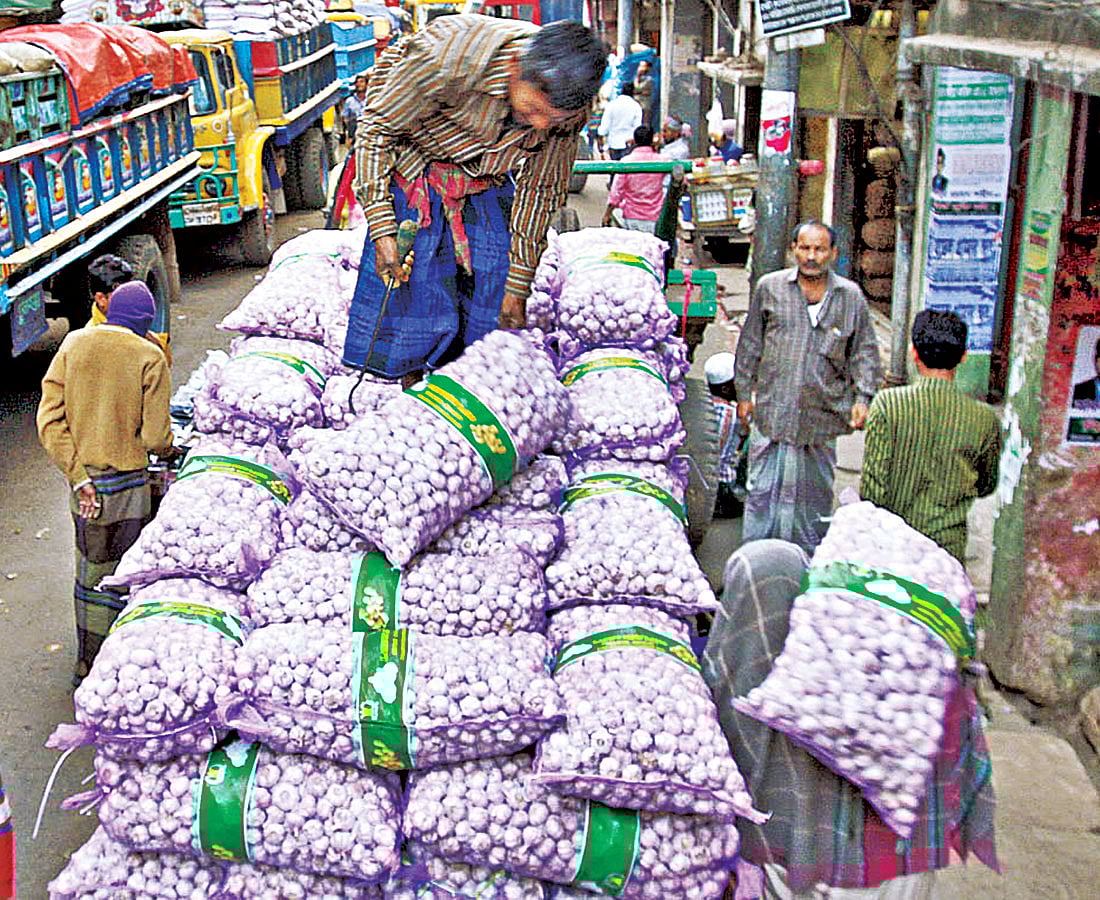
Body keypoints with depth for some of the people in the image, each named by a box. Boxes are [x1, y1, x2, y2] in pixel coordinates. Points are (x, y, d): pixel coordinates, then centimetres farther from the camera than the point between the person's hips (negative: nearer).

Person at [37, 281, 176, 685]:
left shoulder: (73, 344, 1)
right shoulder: (149, 357, -11)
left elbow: (49, 419, -5)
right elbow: (154, 436, -13)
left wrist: (77, 477, -5)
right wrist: (169, 450, 10)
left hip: (83, 481, 5)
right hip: (127, 484, -5)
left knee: (91, 573, 20)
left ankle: (87, 665, 34)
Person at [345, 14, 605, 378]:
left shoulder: (568, 108, -21)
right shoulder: (446, 53, -36)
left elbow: (540, 189, -5)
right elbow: (375, 129, -21)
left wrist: (517, 287, -2)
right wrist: (382, 231, -26)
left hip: (488, 182, 3)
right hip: (414, 168, -3)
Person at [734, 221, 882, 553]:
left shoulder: (851, 296, 4)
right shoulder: (770, 287, 3)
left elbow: (865, 351, 9)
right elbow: (750, 344, 9)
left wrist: (862, 398, -1)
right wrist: (744, 393, 8)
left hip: (823, 412, 1)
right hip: (772, 410, -1)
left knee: (816, 491, 11)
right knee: (763, 488, 2)